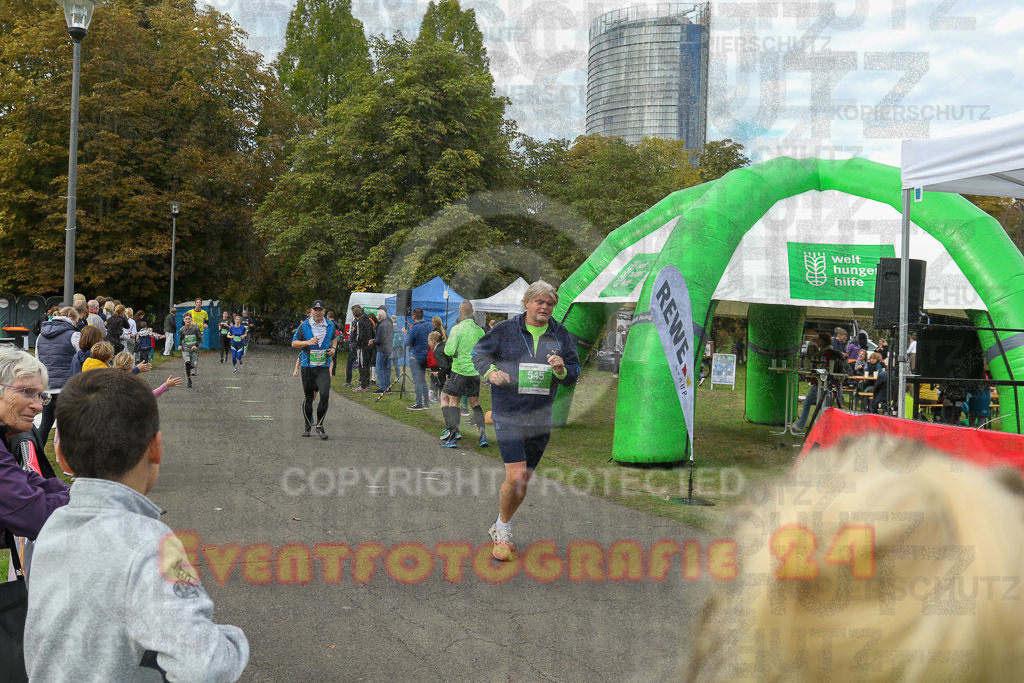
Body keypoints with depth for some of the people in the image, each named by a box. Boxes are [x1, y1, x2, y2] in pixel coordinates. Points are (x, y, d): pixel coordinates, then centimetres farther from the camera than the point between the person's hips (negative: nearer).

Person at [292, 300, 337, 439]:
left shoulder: (330, 326, 7)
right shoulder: (304, 326, 0)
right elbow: (294, 343, 2)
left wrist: (333, 348, 5)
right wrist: (307, 342, -16)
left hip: (323, 367, 1)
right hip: (307, 366, -1)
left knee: (325, 396, -14)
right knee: (308, 398, 7)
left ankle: (320, 425, 2)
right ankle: (307, 425, 25)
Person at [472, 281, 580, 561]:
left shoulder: (560, 335, 5)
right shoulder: (505, 330, -3)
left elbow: (574, 373, 9)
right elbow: (479, 352, 10)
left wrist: (562, 369, -14)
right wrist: (491, 371, -10)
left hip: (541, 418, 4)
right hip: (508, 415, -4)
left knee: (524, 479, 12)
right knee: (515, 476, -14)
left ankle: (501, 528, 33)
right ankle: (503, 529, 9)